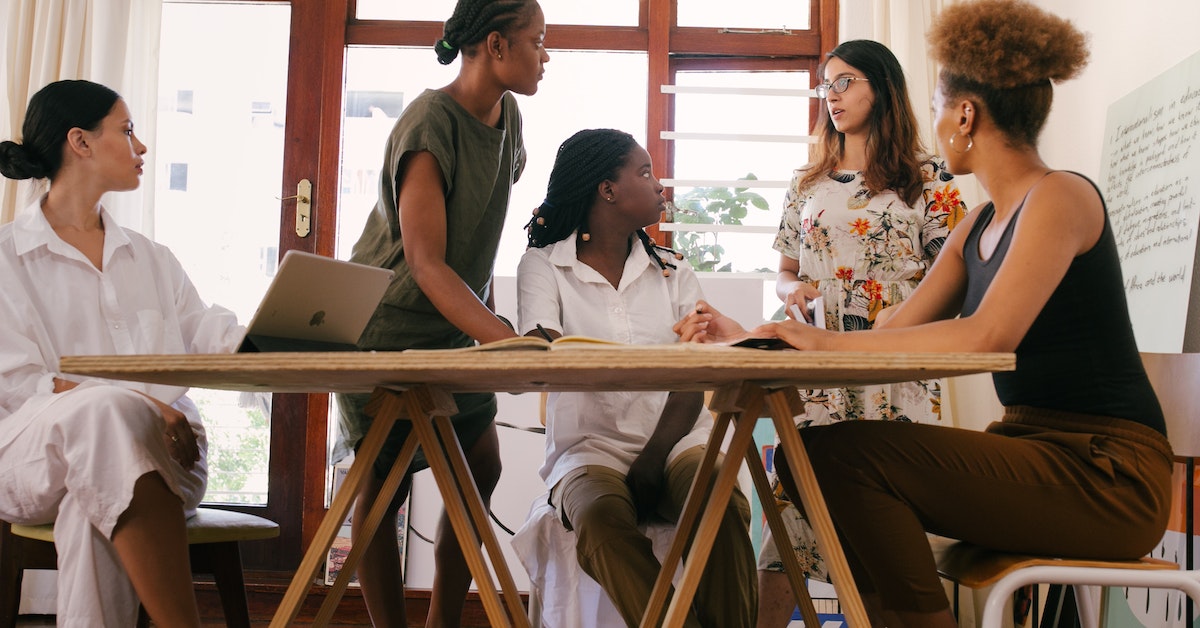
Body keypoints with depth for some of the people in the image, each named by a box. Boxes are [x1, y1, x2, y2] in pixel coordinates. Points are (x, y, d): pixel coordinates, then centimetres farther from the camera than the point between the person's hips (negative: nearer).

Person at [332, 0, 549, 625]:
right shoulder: (429, 125, -24)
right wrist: (504, 338, -40)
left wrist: (490, 312, 9)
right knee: (385, 485, -1)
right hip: (387, 326, -8)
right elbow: (425, 263, -30)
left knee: (482, 469, 4)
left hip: (453, 326, 8)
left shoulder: (507, 116, 2)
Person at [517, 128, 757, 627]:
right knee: (602, 523, -35)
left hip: (674, 439, 2)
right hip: (589, 446, -2)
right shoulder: (543, 265, 7)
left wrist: (651, 464, -16)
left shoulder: (672, 273, 14)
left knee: (725, 510, -31)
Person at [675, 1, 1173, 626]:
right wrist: (753, 341, 9)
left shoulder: (1059, 197, -12)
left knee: (849, 454, -22)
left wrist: (830, 341, -23)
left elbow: (990, 334, -26)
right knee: (808, 451, 0)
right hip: (1028, 445, 8)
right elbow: (896, 332, 11)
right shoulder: (979, 227, 15)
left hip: (1105, 470, -8)